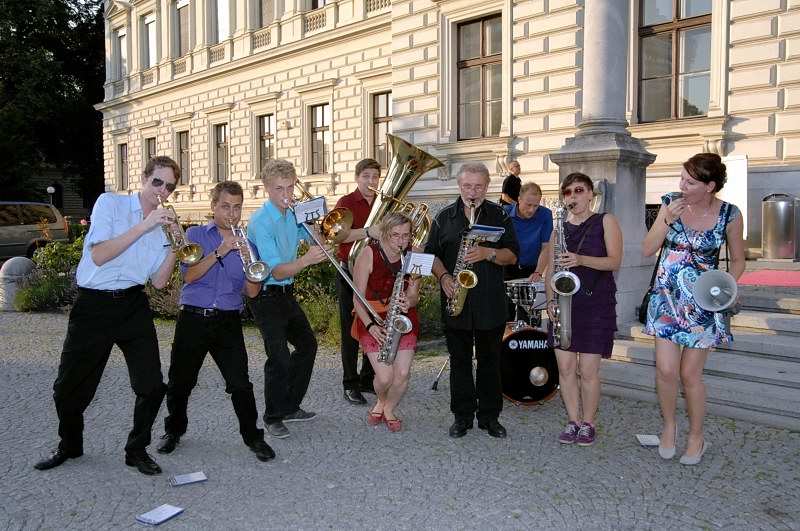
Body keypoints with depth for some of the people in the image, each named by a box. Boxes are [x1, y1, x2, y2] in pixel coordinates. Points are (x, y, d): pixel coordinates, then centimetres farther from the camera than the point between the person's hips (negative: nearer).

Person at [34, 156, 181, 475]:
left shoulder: (164, 225, 10)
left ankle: (137, 451, 17)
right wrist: (144, 226, -18)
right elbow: (99, 255, -15)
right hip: (93, 305, -2)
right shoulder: (110, 203, -1)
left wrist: (175, 246, -8)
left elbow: (159, 281, 5)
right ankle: (69, 446, 34)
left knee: (152, 385, -5)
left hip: (133, 306, 3)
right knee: (69, 387, 7)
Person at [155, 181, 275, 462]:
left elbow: (252, 292, 2)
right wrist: (219, 252, -21)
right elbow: (189, 275, -11)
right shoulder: (195, 235, 4)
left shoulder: (245, 243, 9)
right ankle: (174, 430, 34)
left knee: (240, 384, -7)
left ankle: (253, 436, 10)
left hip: (228, 321, 1)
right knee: (181, 382, 10)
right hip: (193, 319, 0)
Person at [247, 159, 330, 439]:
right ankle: (273, 418, 10)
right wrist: (305, 260, -45)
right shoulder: (260, 222, -21)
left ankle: (290, 407, 30)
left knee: (307, 345, 15)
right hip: (266, 296, -9)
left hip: (287, 293, 9)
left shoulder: (293, 215, 3)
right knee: (279, 356, -10)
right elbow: (277, 271, -28)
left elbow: (320, 241, 13)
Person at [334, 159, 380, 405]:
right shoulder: (346, 202, -4)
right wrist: (368, 231, -33)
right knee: (351, 330, 0)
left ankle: (368, 379, 21)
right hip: (350, 273, -5)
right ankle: (350, 385, 8)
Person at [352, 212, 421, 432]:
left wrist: (408, 302, -25)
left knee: (403, 373, -11)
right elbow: (358, 298, -9)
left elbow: (413, 295, -1)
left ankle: (389, 409, 22)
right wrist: (370, 326, -20)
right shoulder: (368, 255, -13)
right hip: (373, 319, -2)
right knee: (385, 377, -12)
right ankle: (381, 402, 25)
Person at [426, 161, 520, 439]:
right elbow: (431, 253, 9)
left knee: (490, 360, 6)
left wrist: (488, 253, -16)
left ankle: (490, 415, 18)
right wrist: (443, 276, -9)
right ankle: (462, 416, 16)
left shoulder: (500, 215, 6)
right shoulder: (444, 216, 9)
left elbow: (512, 255, 2)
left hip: (491, 303, 0)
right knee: (459, 360, 6)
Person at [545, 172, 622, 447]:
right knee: (565, 367, 3)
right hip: (564, 302, 4)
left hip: (596, 303, -4)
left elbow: (614, 261, -9)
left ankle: (588, 424, 13)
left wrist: (581, 259, -23)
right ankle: (573, 421, 17)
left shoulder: (605, 221, 2)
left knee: (588, 369, -4)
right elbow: (551, 269, 13)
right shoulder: (560, 228, 13)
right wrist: (550, 299, -1)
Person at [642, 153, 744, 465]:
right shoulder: (671, 206, -2)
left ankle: (696, 437, 25)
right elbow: (647, 250, -3)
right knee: (665, 369, -3)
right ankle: (669, 426, 24)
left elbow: (737, 261, 5)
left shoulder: (730, 215, -7)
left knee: (689, 373, 3)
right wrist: (668, 221, -17)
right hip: (667, 297, 2)